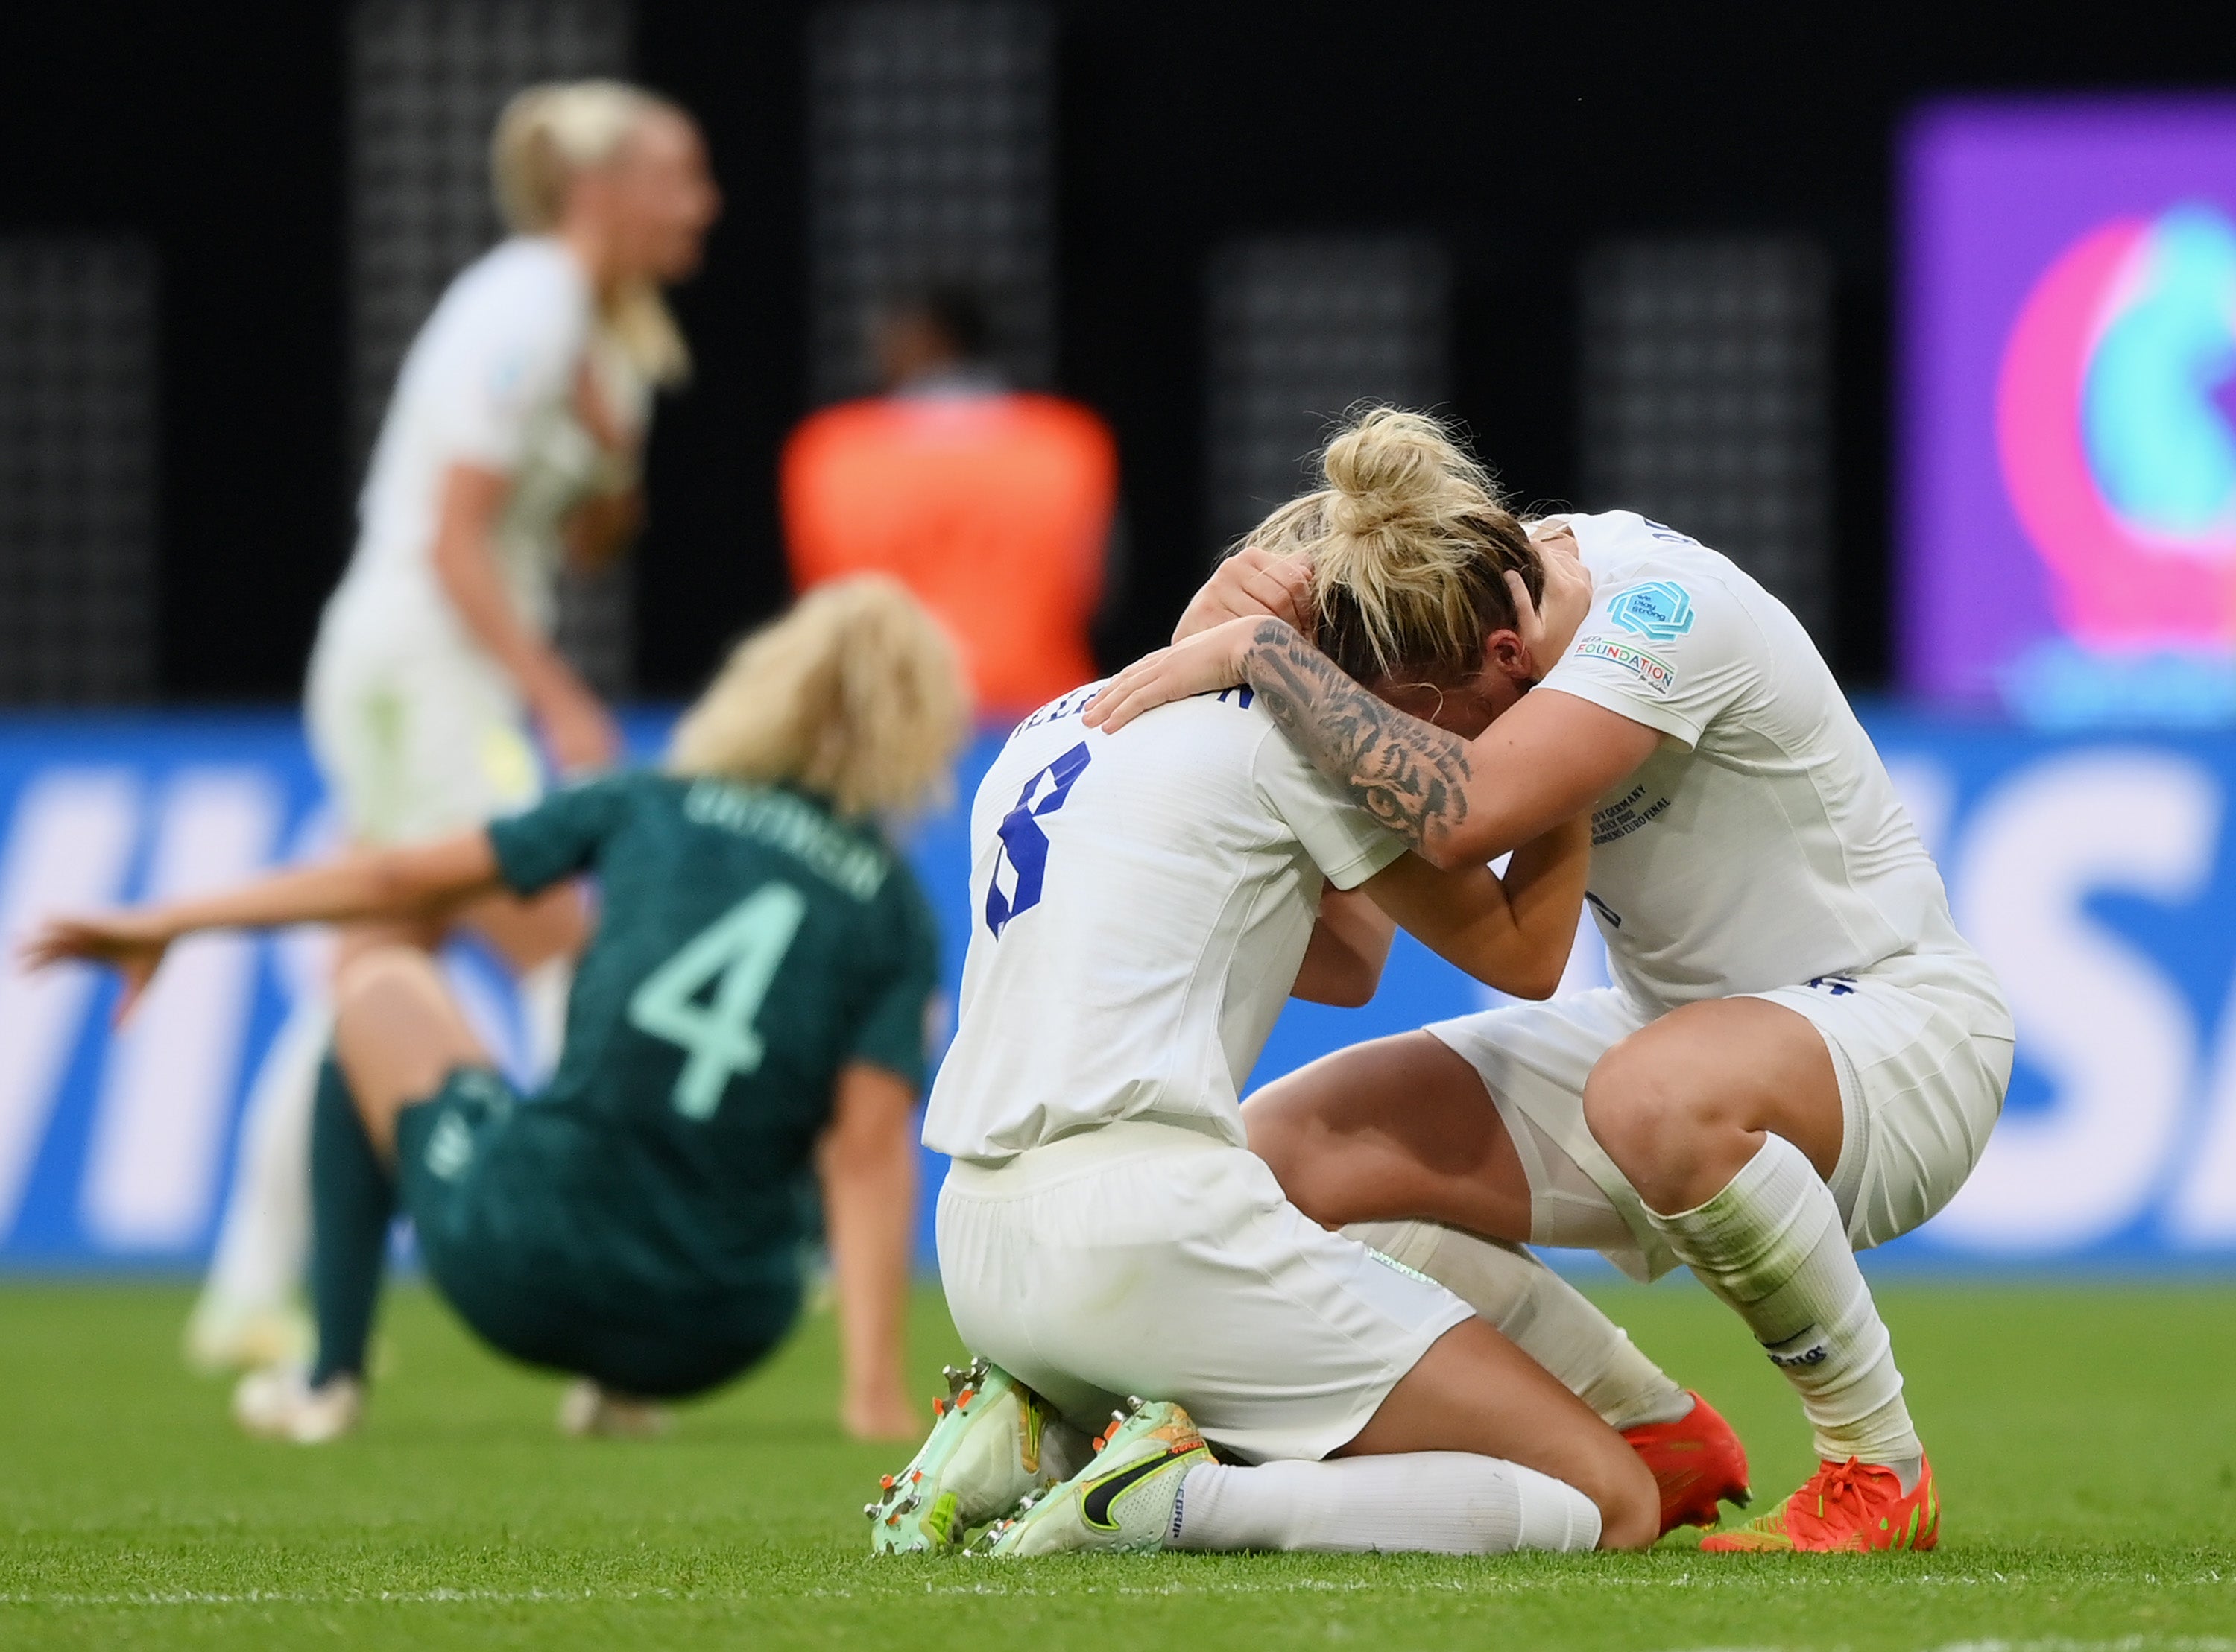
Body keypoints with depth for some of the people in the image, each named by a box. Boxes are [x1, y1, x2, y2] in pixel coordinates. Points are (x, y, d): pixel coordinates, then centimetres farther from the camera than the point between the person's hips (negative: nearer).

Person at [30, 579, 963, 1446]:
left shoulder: (651, 805, 4)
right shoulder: (894, 911, 2)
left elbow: (404, 881, 8)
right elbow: (869, 1154, -9)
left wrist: (169, 925, 17)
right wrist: (874, 1390, -13)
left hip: (525, 1265, -1)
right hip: (711, 1347, 1)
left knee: (380, 988, 28)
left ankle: (331, 1380, 20)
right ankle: (624, 1389, 21)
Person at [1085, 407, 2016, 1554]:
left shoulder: (1667, 610, -28)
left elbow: (1462, 814, -42)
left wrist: (1256, 648, -33)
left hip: (1898, 1027, -8)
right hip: (1672, 1025, 8)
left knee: (1660, 1094, -43)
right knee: (1281, 1153, -7)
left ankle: (1881, 1472, -18)